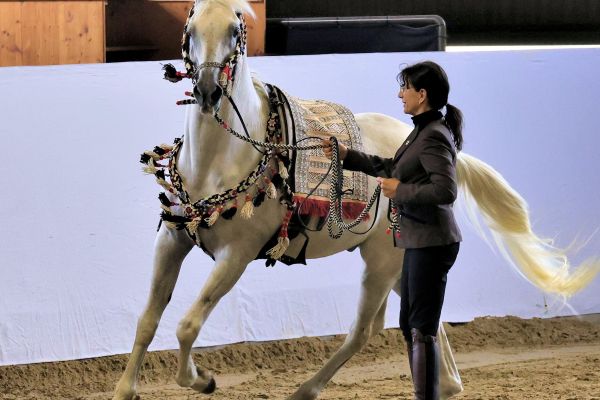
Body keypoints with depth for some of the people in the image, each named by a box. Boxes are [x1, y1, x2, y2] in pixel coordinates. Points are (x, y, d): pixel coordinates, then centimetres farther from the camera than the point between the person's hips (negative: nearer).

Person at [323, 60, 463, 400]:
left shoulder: (434, 136, -18)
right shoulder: (424, 131, 13)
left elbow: (446, 190, -28)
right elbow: (393, 167, 27)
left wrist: (399, 190, -19)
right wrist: (348, 156, 24)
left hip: (431, 243, -11)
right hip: (420, 241, 11)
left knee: (423, 330, -7)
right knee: (410, 324, 16)